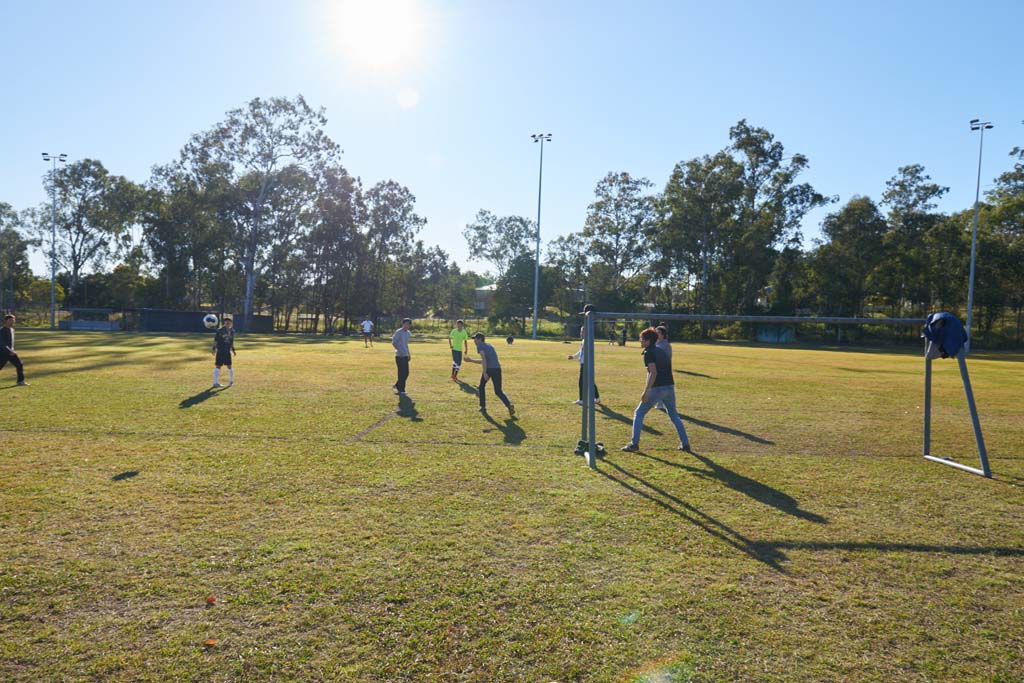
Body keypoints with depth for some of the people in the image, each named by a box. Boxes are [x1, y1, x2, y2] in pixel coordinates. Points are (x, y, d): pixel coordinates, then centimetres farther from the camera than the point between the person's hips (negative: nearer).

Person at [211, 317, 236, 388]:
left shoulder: (232, 331, 7)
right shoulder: (220, 331, -8)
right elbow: (215, 340, -5)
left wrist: (233, 349, 18)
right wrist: (214, 348, -11)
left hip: (228, 352, 4)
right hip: (220, 351, -4)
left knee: (229, 366, 7)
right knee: (217, 366, -3)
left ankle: (231, 381, 24)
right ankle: (215, 382, 0)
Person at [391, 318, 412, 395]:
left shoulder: (407, 333, 14)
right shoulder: (398, 332, -10)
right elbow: (393, 342, -13)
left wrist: (409, 354, 18)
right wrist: (400, 351, -20)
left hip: (405, 355, 8)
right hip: (399, 356, -8)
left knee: (406, 373, 8)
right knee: (402, 373, -6)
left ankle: (397, 386, 23)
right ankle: (401, 390, 2)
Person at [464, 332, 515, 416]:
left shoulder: (480, 346, 6)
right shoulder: (489, 346, 28)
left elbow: (484, 359, -11)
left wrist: (485, 372, -17)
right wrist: (471, 360, 41)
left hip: (489, 369, -6)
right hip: (497, 369, 6)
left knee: (481, 387, 19)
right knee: (498, 391, 9)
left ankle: (483, 407, 19)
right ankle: (509, 405, -14)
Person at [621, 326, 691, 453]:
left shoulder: (648, 353, -7)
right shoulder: (662, 351, 17)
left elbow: (653, 373, -19)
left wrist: (646, 391, -22)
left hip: (657, 388, -7)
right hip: (670, 386, 7)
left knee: (638, 413, 5)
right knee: (674, 415, 22)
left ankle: (634, 444, 4)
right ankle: (685, 444, 19)